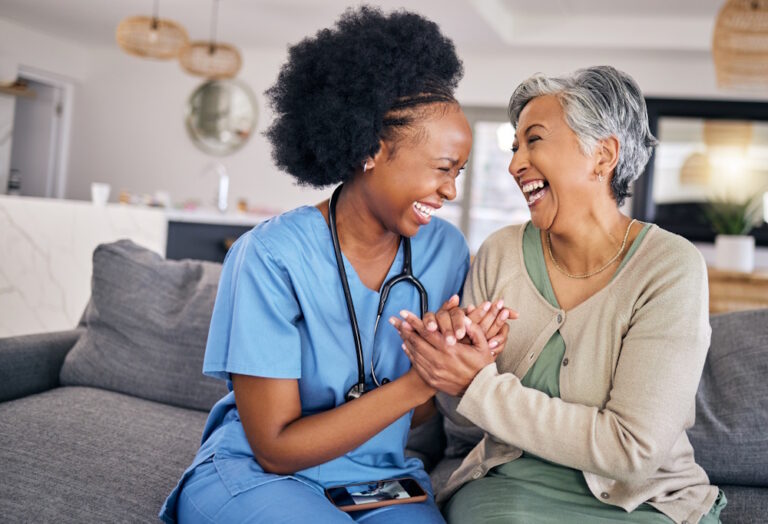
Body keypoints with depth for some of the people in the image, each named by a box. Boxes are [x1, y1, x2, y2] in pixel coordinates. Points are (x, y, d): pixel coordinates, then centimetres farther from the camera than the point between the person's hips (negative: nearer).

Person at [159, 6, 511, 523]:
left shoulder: (445, 249, -4)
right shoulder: (273, 255, -18)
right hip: (255, 476, -2)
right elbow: (276, 448, -17)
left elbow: (415, 416, 3)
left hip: (381, 481, 3)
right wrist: (420, 381, -25)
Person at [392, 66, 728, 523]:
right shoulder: (501, 253, -3)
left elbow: (633, 449, -20)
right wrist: (453, 355, -21)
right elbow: (463, 416, 3)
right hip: (511, 486, 0)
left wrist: (478, 385, -23)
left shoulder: (670, 268, -14)